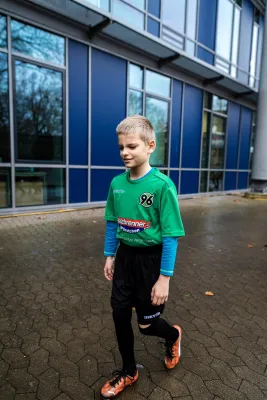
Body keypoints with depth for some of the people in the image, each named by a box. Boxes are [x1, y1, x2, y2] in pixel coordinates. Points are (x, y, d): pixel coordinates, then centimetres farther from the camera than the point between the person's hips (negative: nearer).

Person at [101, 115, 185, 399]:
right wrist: (109, 255, 10)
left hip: (151, 259, -5)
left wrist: (164, 278, -15)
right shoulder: (117, 183, -3)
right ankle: (128, 372, 41)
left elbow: (171, 235, -17)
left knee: (146, 324, 11)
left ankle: (173, 336, 48)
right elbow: (112, 222, 8)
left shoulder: (162, 185, -20)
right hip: (125, 256, 5)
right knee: (120, 315, 14)